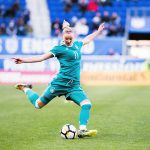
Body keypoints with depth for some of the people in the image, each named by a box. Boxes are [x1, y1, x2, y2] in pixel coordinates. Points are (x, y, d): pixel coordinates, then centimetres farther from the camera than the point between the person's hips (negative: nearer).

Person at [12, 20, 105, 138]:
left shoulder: (77, 45, 10)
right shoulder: (59, 48, -8)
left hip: (74, 85, 5)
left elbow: (87, 39, 33)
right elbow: (42, 57, -12)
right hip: (60, 83, -5)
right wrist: (23, 60, -22)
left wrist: (98, 31, 43)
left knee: (87, 104, -17)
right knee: (38, 104, 9)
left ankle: (82, 130, -14)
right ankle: (26, 89, 36)